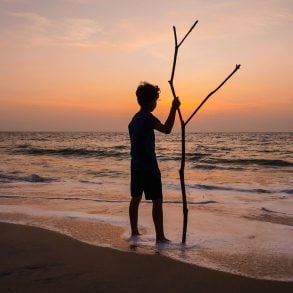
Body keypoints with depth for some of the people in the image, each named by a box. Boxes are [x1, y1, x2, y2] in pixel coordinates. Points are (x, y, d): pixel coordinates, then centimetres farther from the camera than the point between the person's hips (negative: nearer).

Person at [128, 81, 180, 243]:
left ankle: (134, 232, 22)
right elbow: (166, 129, -29)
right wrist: (173, 109, -26)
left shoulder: (134, 119, 14)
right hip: (148, 166, -9)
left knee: (135, 198, 14)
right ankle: (160, 236, -3)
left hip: (136, 165, 9)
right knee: (157, 201, -5)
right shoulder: (147, 117, -14)